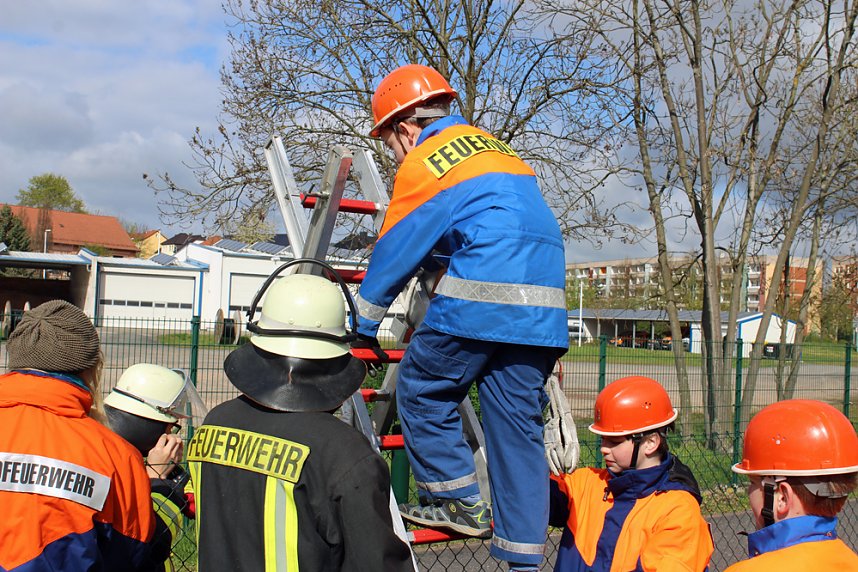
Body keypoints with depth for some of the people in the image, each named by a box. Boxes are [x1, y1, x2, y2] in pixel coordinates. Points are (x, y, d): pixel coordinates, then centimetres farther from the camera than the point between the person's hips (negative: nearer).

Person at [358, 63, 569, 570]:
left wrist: (366, 325, 18)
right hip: (543, 311, 8)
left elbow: (394, 252, 6)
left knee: (422, 393, 10)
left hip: (478, 302, -8)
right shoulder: (497, 149, 25)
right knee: (519, 425, 9)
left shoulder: (424, 162, 1)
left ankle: (459, 503, 15)